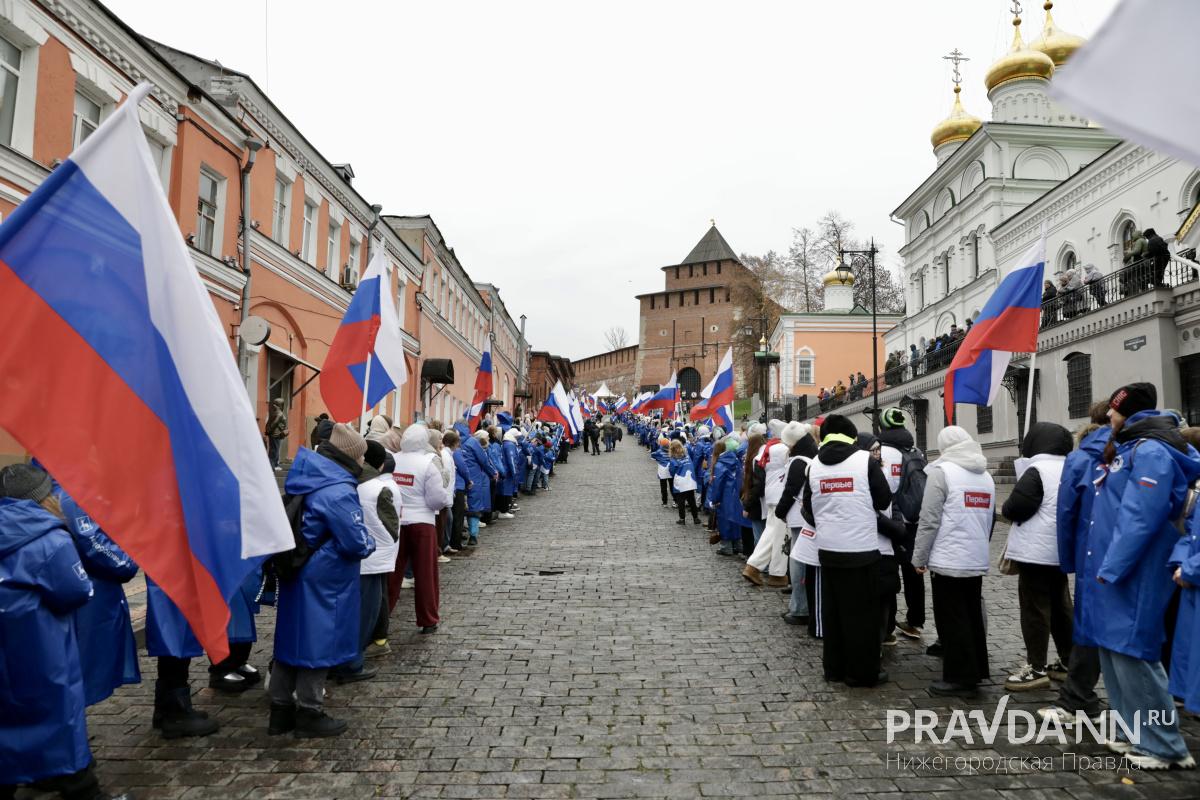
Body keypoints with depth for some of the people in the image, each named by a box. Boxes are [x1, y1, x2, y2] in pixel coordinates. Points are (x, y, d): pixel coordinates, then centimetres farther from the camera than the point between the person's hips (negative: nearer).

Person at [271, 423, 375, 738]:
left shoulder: (307, 481, 6)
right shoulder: (338, 491, -23)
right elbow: (357, 541, -24)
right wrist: (370, 544, 0)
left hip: (295, 577, 9)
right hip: (323, 583, -9)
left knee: (292, 639, 15)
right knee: (317, 643, 4)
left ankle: (281, 711, 26)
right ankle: (310, 713, 16)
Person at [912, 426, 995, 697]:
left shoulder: (941, 471, -11)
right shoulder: (986, 476, 12)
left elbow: (929, 520, -14)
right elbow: (988, 519, 17)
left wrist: (919, 557, -6)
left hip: (948, 560, -7)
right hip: (977, 561, 7)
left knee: (951, 620, 1)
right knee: (972, 617, 16)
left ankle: (959, 678, 5)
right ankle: (975, 672, 24)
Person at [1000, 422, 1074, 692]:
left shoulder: (1036, 471, -17)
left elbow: (1014, 508, -21)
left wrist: (1006, 511, 1)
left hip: (1036, 551, -9)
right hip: (1061, 550, 9)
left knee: (1035, 609, -3)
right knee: (1061, 607, 17)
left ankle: (1037, 668, 1)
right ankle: (1067, 662, 25)